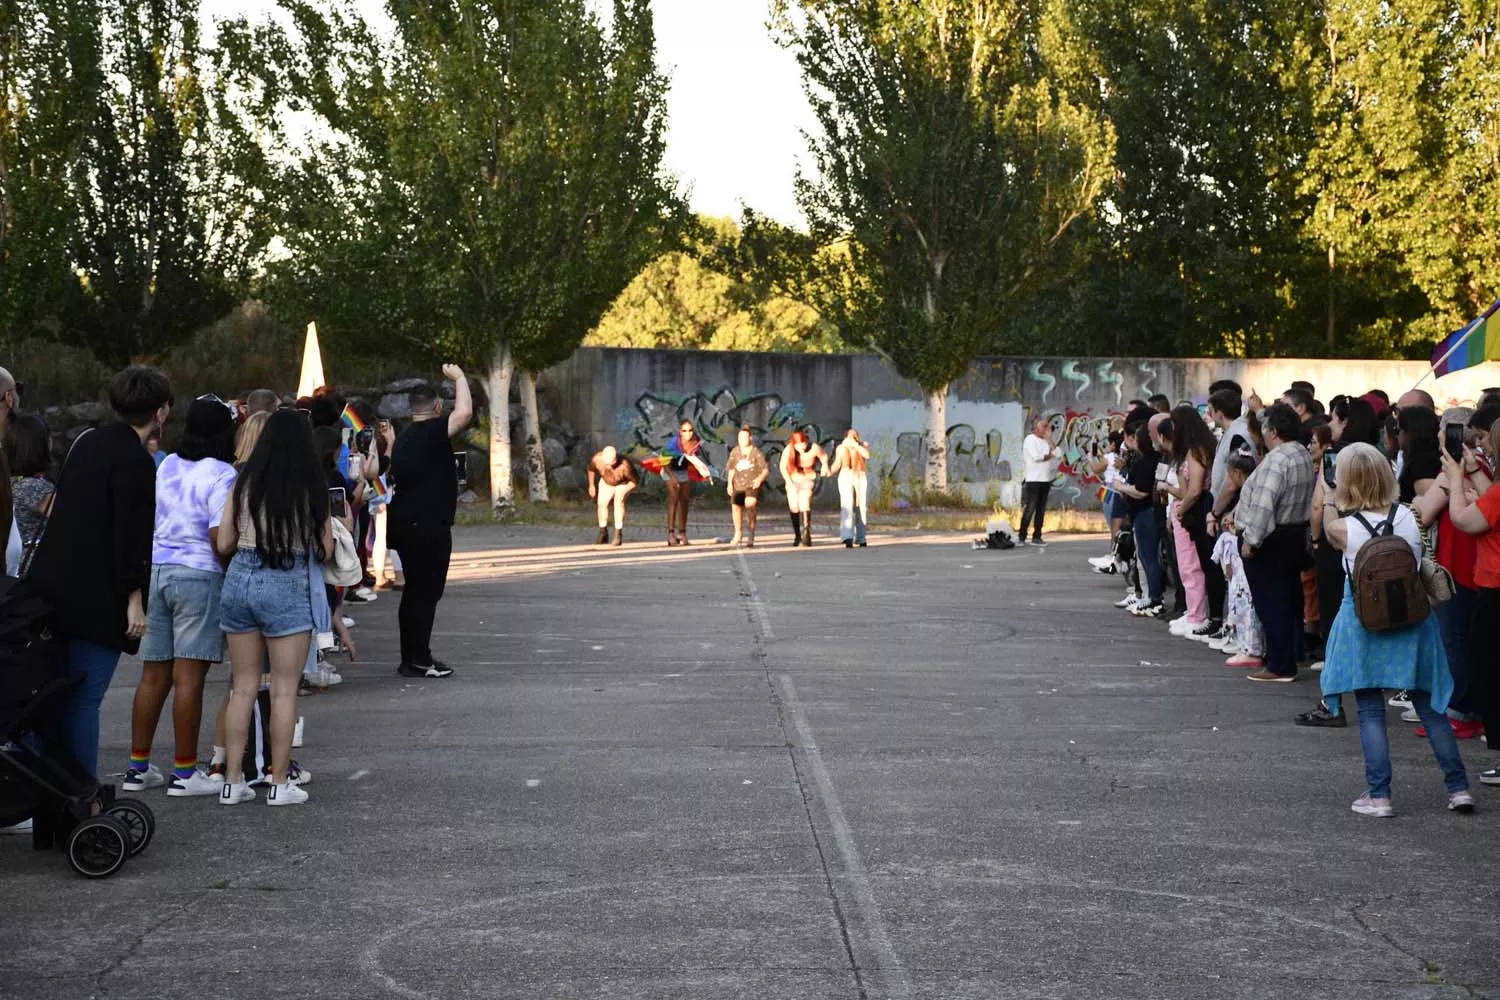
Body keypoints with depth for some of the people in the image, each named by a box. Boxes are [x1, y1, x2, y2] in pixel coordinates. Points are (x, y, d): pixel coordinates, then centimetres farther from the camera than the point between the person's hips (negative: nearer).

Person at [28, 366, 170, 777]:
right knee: (83, 700, -4)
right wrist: (134, 599, -16)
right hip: (97, 600, -8)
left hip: (52, 588, 8)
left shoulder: (87, 443, 13)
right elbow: (131, 535, -18)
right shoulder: (135, 460, -13)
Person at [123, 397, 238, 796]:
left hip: (156, 568, 7)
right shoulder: (221, 475, -10)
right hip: (199, 574, -7)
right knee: (189, 677, -3)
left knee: (153, 674, 11)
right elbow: (219, 538, -17)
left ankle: (138, 767, 16)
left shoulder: (167, 466, 11)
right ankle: (184, 773, 0)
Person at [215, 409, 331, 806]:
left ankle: (233, 781, 14)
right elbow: (324, 550, -2)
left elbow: (223, 544, 4)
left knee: (243, 686, 12)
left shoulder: (245, 482, 2)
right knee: (284, 689, 4)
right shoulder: (311, 486, -6)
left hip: (240, 578, 4)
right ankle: (279, 784, 7)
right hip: (287, 584, -4)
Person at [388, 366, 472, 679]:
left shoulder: (403, 439, 14)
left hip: (404, 523, 9)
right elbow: (464, 413, -27)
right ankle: (419, 661, -2)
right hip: (429, 527, -9)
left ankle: (412, 657, 20)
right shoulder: (431, 433, -14)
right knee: (426, 592, -4)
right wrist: (458, 377, -13)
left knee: (415, 591, 15)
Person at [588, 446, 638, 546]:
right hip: (606, 482, 4)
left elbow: (635, 481, -24)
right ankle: (603, 534, 13)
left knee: (618, 502, -24)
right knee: (602, 503, -7)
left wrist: (621, 493, -24)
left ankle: (618, 535, -19)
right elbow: (591, 469, -5)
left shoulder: (624, 465, -42)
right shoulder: (597, 459, -32)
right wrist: (591, 485, 2)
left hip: (624, 483, -3)